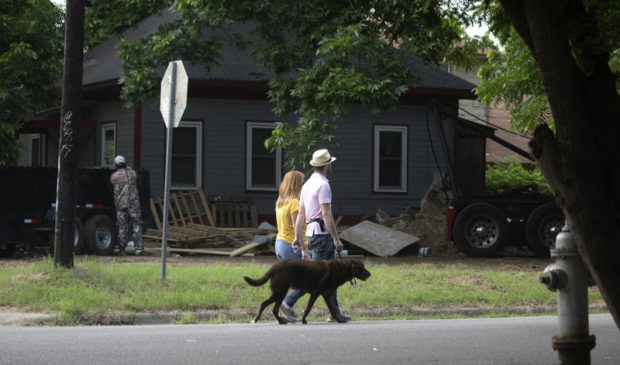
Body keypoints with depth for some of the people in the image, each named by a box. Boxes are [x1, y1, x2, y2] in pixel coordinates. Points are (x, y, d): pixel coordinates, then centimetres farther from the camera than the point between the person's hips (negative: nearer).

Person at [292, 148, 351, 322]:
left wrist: (298, 237, 18)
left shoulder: (307, 185, 16)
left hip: (311, 231, 10)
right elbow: (326, 214, -18)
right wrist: (336, 239, -17)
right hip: (322, 233, -10)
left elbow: (301, 214, 16)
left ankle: (334, 312, 11)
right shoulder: (323, 185, -13)